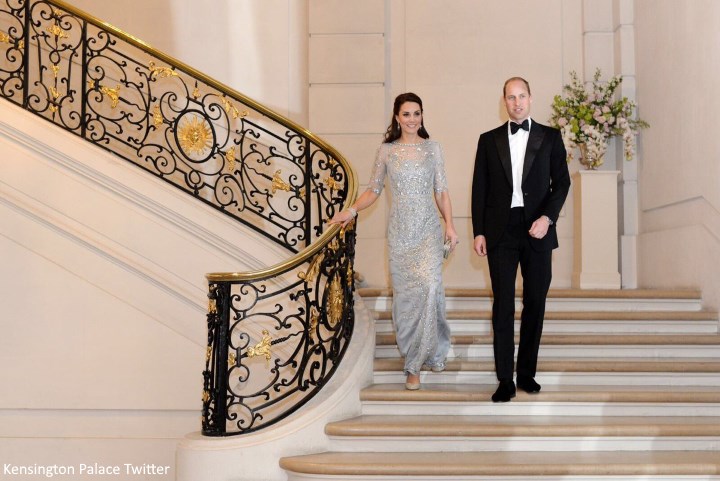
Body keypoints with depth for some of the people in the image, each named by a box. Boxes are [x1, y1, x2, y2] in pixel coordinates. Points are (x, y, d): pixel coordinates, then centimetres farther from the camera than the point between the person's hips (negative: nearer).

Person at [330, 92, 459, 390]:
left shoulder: (432, 148, 6)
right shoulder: (386, 150, 7)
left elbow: (441, 190, 7)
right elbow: (374, 190, 9)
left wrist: (449, 224, -2)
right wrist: (352, 210, -7)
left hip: (428, 227, -1)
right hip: (399, 229, 1)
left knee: (429, 286, -17)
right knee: (404, 292, 2)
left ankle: (416, 363, -6)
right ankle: (414, 356, 16)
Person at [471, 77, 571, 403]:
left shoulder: (550, 137, 6)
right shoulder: (489, 140, 8)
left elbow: (562, 182, 2)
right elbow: (479, 189, 7)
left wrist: (547, 217, -13)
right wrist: (478, 232, 1)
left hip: (537, 230, 0)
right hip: (501, 230, 0)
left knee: (535, 303, 6)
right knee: (503, 305, -2)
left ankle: (527, 373, 17)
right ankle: (505, 380, 2)